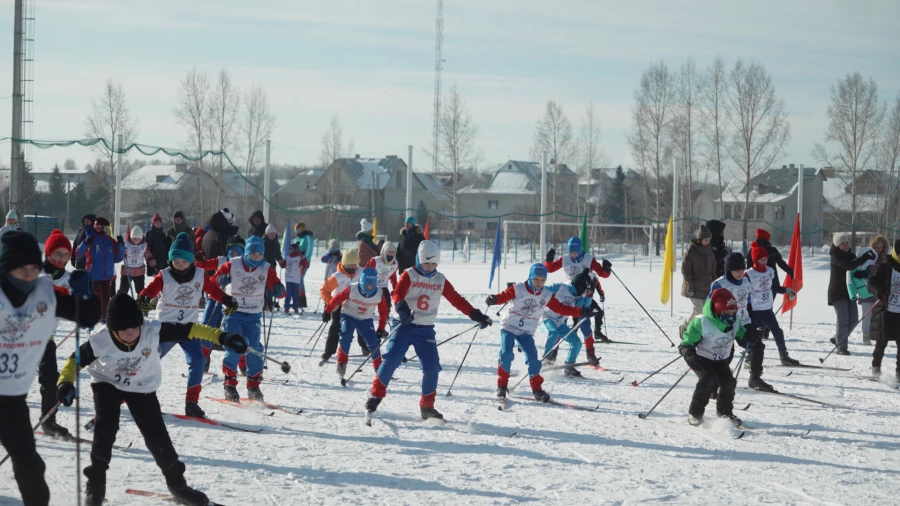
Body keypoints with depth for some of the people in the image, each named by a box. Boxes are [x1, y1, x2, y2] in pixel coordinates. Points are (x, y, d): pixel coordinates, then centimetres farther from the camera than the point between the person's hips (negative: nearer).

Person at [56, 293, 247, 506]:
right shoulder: (100, 341, -33)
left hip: (142, 387, 1)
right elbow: (76, 360, -19)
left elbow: (187, 330, -30)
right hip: (107, 384, -1)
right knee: (106, 429, -19)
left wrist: (222, 337, -37)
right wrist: (66, 382, -37)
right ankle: (96, 484, -1)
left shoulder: (153, 331, -33)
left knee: (156, 434, -3)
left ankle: (177, 484, 13)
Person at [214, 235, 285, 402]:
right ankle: (230, 385, 4)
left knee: (254, 350, -1)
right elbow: (216, 279, -4)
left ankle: (253, 386, 12)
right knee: (234, 349, -9)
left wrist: (278, 290, -29)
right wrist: (222, 279, -27)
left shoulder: (266, 270, -2)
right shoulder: (233, 265, -6)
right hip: (233, 313, -2)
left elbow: (277, 291, -5)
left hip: (254, 315, 2)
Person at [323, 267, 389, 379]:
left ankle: (379, 369, 16)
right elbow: (336, 299, -10)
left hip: (366, 320, 2)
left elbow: (383, 311, 0)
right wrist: (327, 312, -2)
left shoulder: (379, 295, -15)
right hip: (348, 316, -2)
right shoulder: (352, 290, -23)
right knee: (346, 336, -28)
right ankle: (341, 363, -14)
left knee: (374, 343, -5)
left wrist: (381, 329, 2)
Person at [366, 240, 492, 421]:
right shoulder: (409, 275, -4)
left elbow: (457, 300, 10)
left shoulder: (440, 280, 9)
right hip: (404, 325, -4)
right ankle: (376, 395, -2)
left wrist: (476, 315, 4)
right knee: (392, 359, -18)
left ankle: (427, 407, 9)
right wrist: (402, 309, -42)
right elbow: (398, 294, -21)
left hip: (426, 330, 4)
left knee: (432, 367, -4)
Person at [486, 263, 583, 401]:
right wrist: (493, 299, -40)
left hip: (526, 333, 3)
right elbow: (504, 296, -17)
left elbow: (561, 308, 3)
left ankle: (536, 389, 7)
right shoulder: (518, 289, -9)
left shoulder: (547, 296, 1)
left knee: (533, 359, -7)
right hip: (509, 327, -3)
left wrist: (580, 312, -6)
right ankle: (502, 385, -1)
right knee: (506, 355, -18)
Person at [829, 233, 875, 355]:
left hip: (849, 291, 7)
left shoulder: (850, 255, 11)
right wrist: (865, 257, -29)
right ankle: (841, 348, -8)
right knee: (843, 320, -12)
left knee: (853, 319, 6)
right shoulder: (836, 256, -11)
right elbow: (848, 266, -28)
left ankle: (838, 339, 26)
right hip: (837, 292, -7)